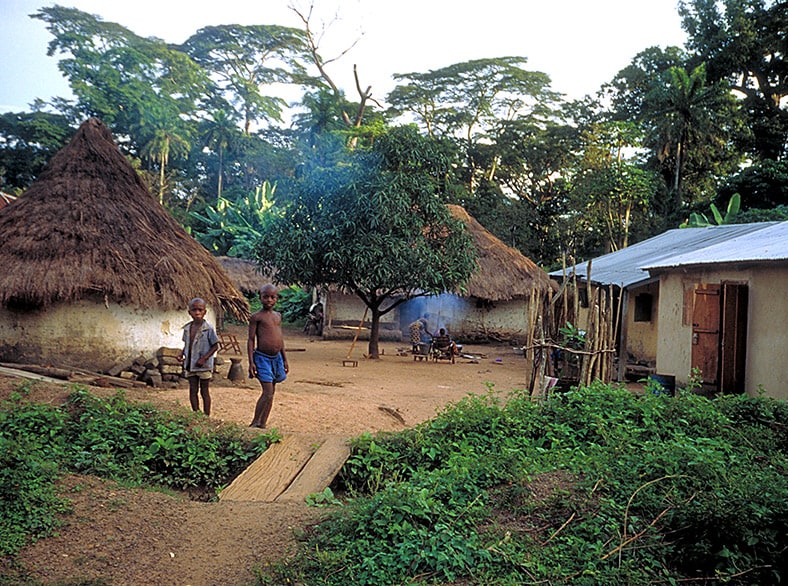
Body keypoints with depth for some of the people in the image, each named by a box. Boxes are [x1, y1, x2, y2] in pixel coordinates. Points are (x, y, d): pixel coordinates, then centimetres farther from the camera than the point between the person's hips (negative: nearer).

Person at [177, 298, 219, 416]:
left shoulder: (208, 328, -11)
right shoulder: (187, 328, 5)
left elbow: (215, 346, -9)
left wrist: (203, 358, -19)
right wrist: (182, 354, -1)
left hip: (204, 365, -5)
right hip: (190, 365, 5)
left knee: (204, 391, 4)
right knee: (193, 391, 8)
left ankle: (206, 416, 12)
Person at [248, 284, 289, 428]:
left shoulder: (278, 316, 12)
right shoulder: (257, 317, -7)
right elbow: (251, 340, -7)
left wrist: (285, 359, 17)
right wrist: (251, 362, -13)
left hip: (276, 357, 7)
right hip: (262, 357, -7)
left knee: (271, 392, 9)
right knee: (268, 392, -12)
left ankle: (262, 424, 17)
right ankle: (254, 423, 1)